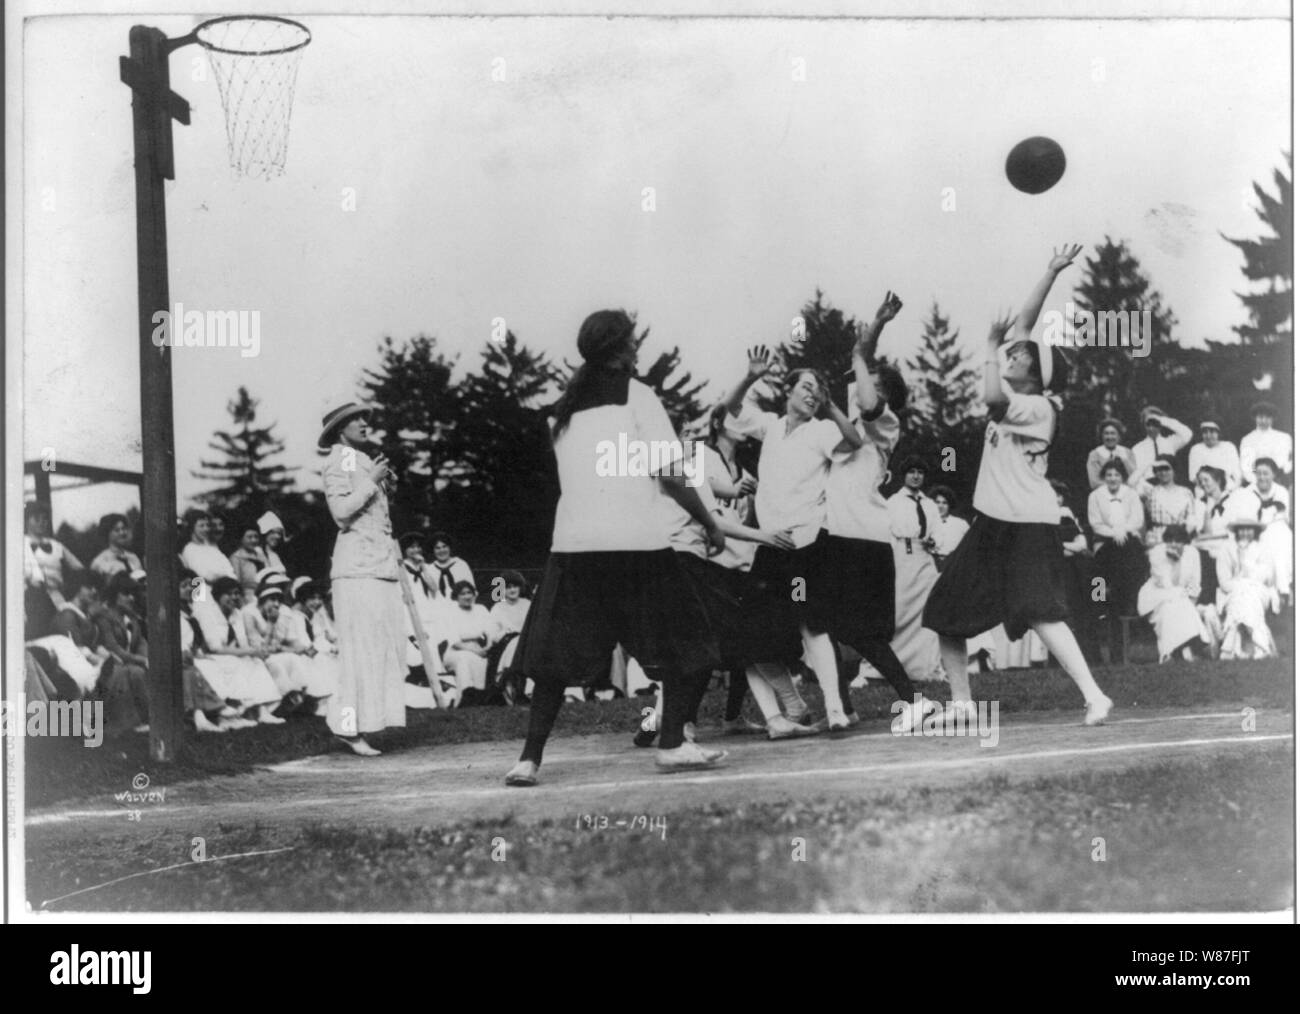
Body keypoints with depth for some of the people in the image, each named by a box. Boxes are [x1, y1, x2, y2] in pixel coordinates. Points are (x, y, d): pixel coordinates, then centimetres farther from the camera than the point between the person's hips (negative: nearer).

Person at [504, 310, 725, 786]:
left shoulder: (567, 406, 15)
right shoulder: (636, 395, 0)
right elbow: (671, 475, -6)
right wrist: (710, 524, 3)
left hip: (573, 542, 4)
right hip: (638, 541, -4)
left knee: (558, 655, 8)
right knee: (685, 641, 11)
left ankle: (530, 758, 1)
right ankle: (672, 744, 7)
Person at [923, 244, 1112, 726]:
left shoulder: (1038, 407, -12)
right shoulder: (1014, 397, 9)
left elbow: (992, 396, -30)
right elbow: (1023, 325, 8)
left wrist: (992, 349, -15)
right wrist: (1051, 273, 5)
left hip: (1028, 524, -9)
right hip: (990, 523, 9)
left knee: (1039, 612, -23)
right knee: (945, 613, 9)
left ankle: (1093, 695, -21)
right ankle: (962, 703, 18)